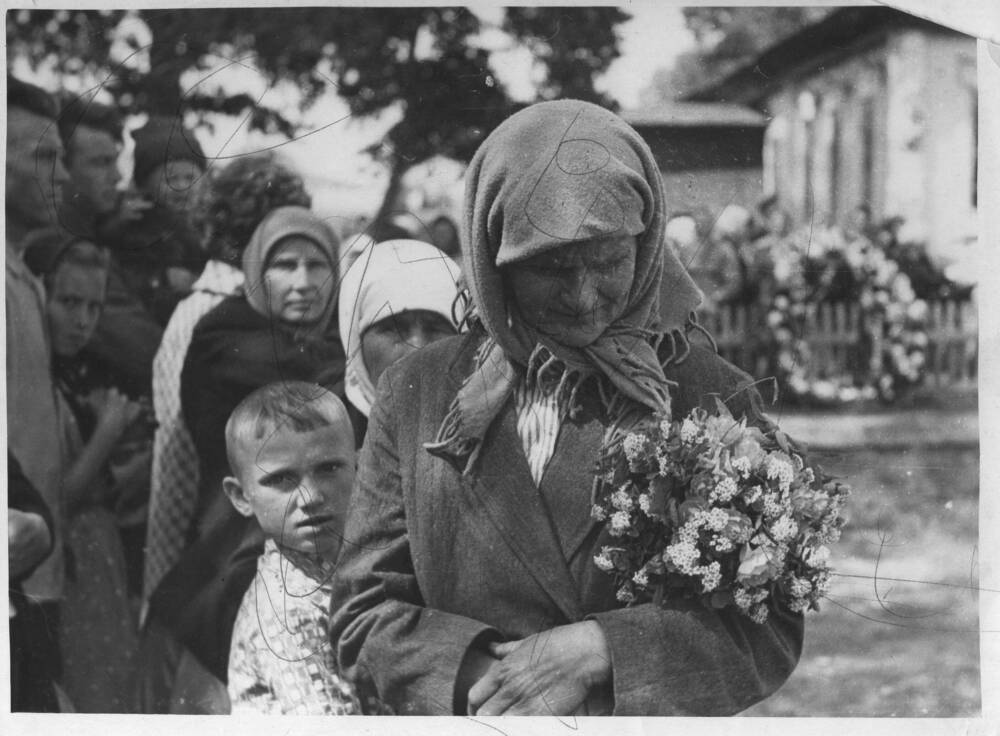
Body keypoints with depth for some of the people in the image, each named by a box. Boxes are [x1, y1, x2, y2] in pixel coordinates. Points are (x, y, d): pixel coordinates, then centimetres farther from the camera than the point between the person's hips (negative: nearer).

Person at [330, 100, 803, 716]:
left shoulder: (714, 396, -3)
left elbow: (772, 627, -6)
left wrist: (602, 652, -20)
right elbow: (363, 612, 0)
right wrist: (482, 681, -17)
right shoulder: (415, 394, 1)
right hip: (475, 713, 1)